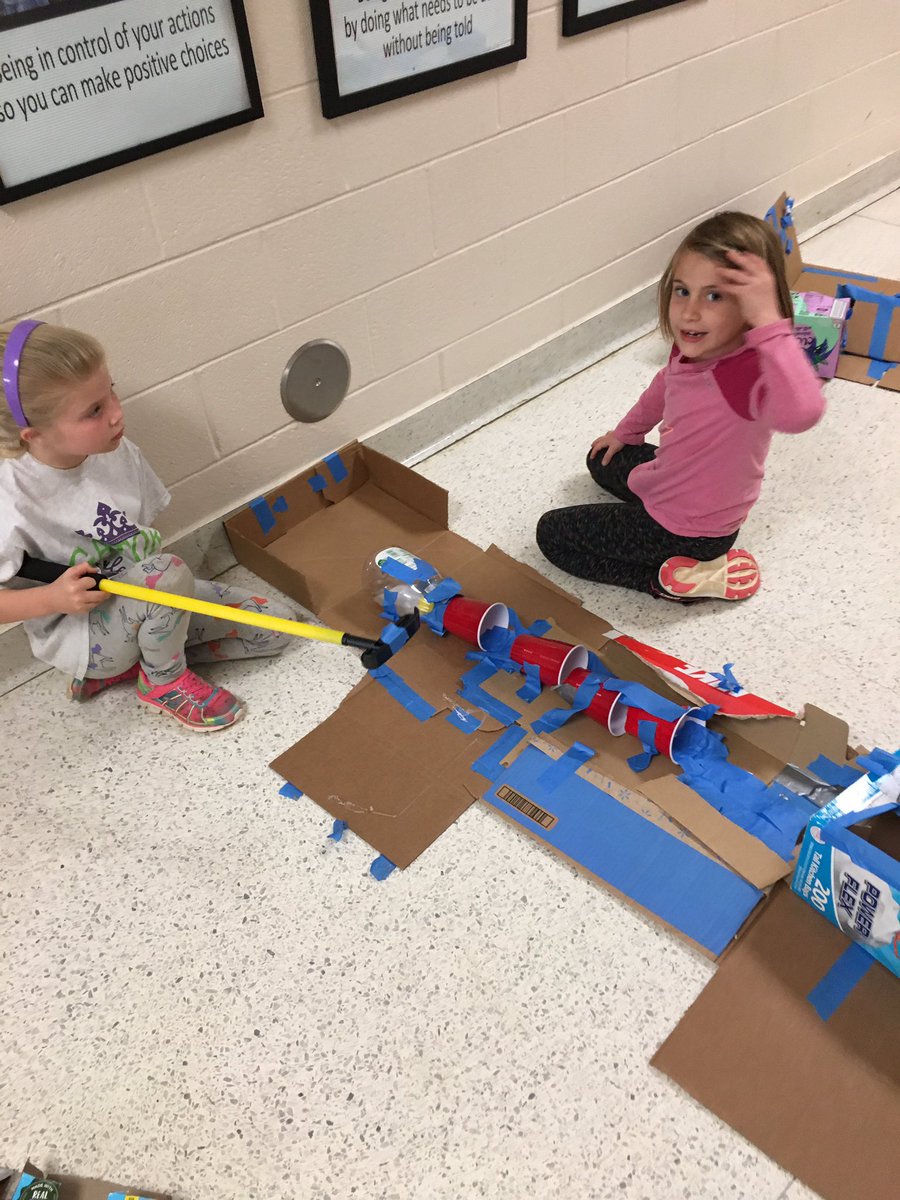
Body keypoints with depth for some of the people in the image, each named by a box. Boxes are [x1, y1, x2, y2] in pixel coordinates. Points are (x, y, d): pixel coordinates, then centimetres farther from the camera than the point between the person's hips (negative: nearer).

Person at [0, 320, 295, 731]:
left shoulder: (117, 451, -11)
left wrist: (146, 546, -13)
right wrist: (53, 598, -30)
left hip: (139, 593, 7)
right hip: (78, 633, -6)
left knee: (274, 629, 1)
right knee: (170, 572, -36)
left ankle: (126, 663, 6)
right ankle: (164, 682, -6)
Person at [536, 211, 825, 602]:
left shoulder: (750, 372, -38)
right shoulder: (692, 350, -13)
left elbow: (799, 412, -64)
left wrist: (768, 321, -61)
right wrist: (625, 432, 27)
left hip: (690, 530, -9)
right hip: (669, 481, 9)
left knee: (551, 533, -1)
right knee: (602, 460, 34)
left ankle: (686, 580, -2)